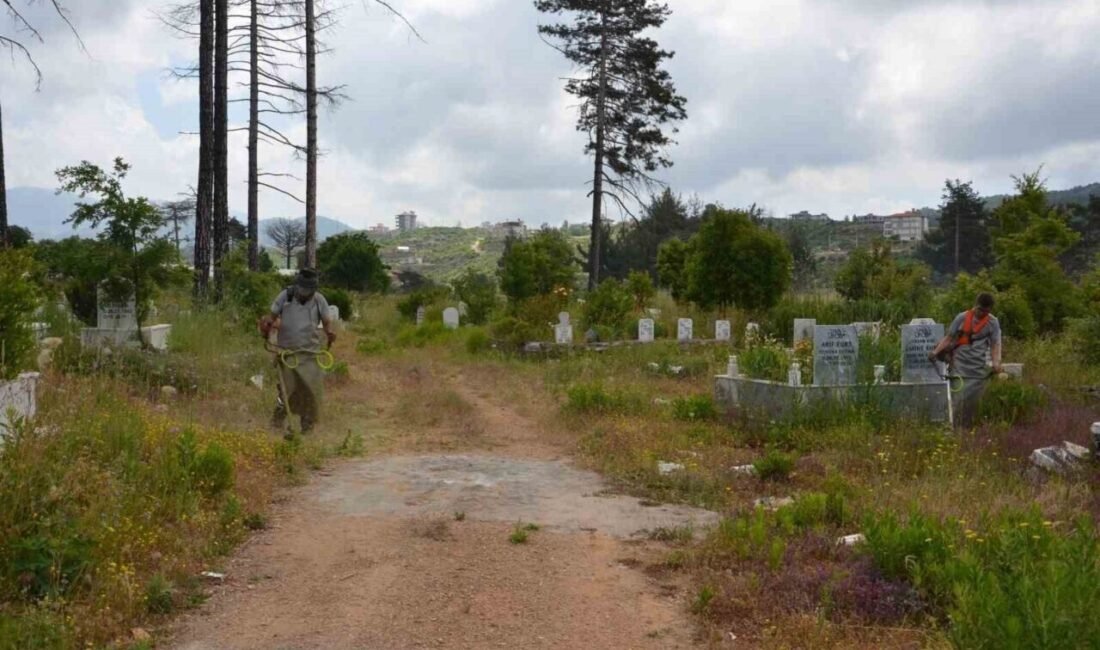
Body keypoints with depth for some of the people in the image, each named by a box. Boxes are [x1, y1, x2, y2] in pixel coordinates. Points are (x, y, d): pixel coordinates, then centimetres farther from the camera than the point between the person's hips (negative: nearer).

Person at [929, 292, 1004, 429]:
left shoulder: (993, 323, 3)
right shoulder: (962, 318, 1)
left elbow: (995, 345, 0)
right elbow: (949, 338, 3)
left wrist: (996, 363, -17)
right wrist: (936, 351, -10)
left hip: (978, 368, 1)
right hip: (960, 364, -1)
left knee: (972, 401, 3)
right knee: (958, 399, -5)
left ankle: (967, 430, 14)